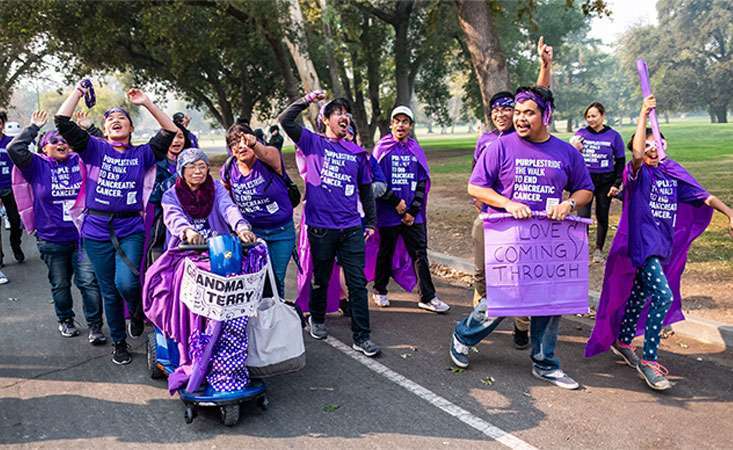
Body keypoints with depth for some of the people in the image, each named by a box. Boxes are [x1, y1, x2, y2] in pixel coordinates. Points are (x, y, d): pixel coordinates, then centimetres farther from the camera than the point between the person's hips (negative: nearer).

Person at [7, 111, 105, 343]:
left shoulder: (79, 161, 5)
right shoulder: (38, 166, 1)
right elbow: (14, 149, -11)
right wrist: (33, 127, -7)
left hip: (82, 236, 0)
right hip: (52, 239, 0)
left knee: (89, 281, -5)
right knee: (60, 284, 14)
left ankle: (95, 326, 4)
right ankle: (65, 320, 33)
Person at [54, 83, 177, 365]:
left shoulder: (141, 154, 8)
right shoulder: (94, 148, 6)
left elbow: (171, 133, 4)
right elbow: (62, 120, -2)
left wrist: (147, 104, 1)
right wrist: (78, 91, 2)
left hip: (131, 229, -1)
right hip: (97, 229, 1)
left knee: (127, 282, -21)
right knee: (109, 291, 8)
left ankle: (136, 312, 15)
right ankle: (119, 343, 26)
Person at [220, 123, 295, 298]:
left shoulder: (268, 161, -16)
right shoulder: (229, 169, -5)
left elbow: (269, 155, -42)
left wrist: (254, 144, -63)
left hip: (281, 231, -2)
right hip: (250, 231, 2)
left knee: (276, 279, 8)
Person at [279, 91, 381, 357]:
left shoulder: (358, 153, 9)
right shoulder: (313, 143, 3)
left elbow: (365, 190, 16)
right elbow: (285, 121, -7)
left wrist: (371, 222, 16)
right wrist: (306, 101, -12)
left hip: (351, 229, 2)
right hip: (321, 227, -2)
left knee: (357, 282, 1)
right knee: (321, 279, 13)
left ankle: (361, 337, 8)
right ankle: (317, 319, 38)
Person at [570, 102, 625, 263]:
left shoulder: (613, 136, 1)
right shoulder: (580, 134, 3)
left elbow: (620, 162, 5)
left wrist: (616, 184, -3)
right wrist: (574, 149, -15)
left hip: (605, 180, 0)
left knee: (602, 216, 8)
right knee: (583, 216, -10)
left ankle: (599, 250, 24)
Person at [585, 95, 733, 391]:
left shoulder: (674, 174, 9)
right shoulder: (638, 172, -7)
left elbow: (702, 196, 7)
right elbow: (637, 153, -29)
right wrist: (644, 114, -27)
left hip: (664, 246, 7)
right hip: (643, 244, -7)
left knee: (640, 295, 19)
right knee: (664, 296, -19)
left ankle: (622, 341, 38)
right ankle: (649, 360, -11)